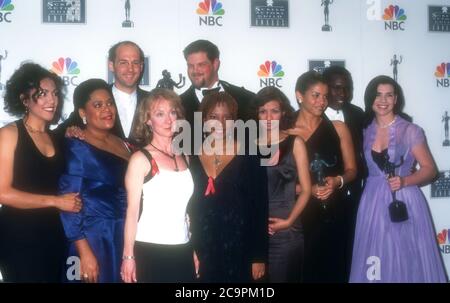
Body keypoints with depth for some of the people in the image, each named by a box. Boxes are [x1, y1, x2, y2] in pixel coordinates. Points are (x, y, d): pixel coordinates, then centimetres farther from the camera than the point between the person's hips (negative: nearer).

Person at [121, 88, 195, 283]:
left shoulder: (183, 158, 10)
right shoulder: (141, 159, -6)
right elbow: (132, 210, -9)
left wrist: (193, 249, 13)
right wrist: (128, 255, -13)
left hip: (182, 251, 5)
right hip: (148, 251, -5)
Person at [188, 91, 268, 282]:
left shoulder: (249, 158, -3)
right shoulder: (191, 158, 3)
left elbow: (260, 209, -3)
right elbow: (185, 206, 6)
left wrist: (259, 257, -5)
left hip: (238, 250, -1)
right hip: (200, 251, 2)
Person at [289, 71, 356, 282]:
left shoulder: (338, 128, 6)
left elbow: (351, 170, 9)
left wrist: (337, 181, -11)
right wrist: (309, 189, -13)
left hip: (334, 213, 2)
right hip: (300, 215, -1)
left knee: (334, 267, 4)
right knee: (304, 270, 1)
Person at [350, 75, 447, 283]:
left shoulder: (411, 131, -4)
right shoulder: (365, 132, 5)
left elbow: (430, 169, -4)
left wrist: (404, 181, -18)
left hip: (404, 202, -3)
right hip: (373, 203, 3)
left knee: (406, 262, 2)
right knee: (375, 266, 6)